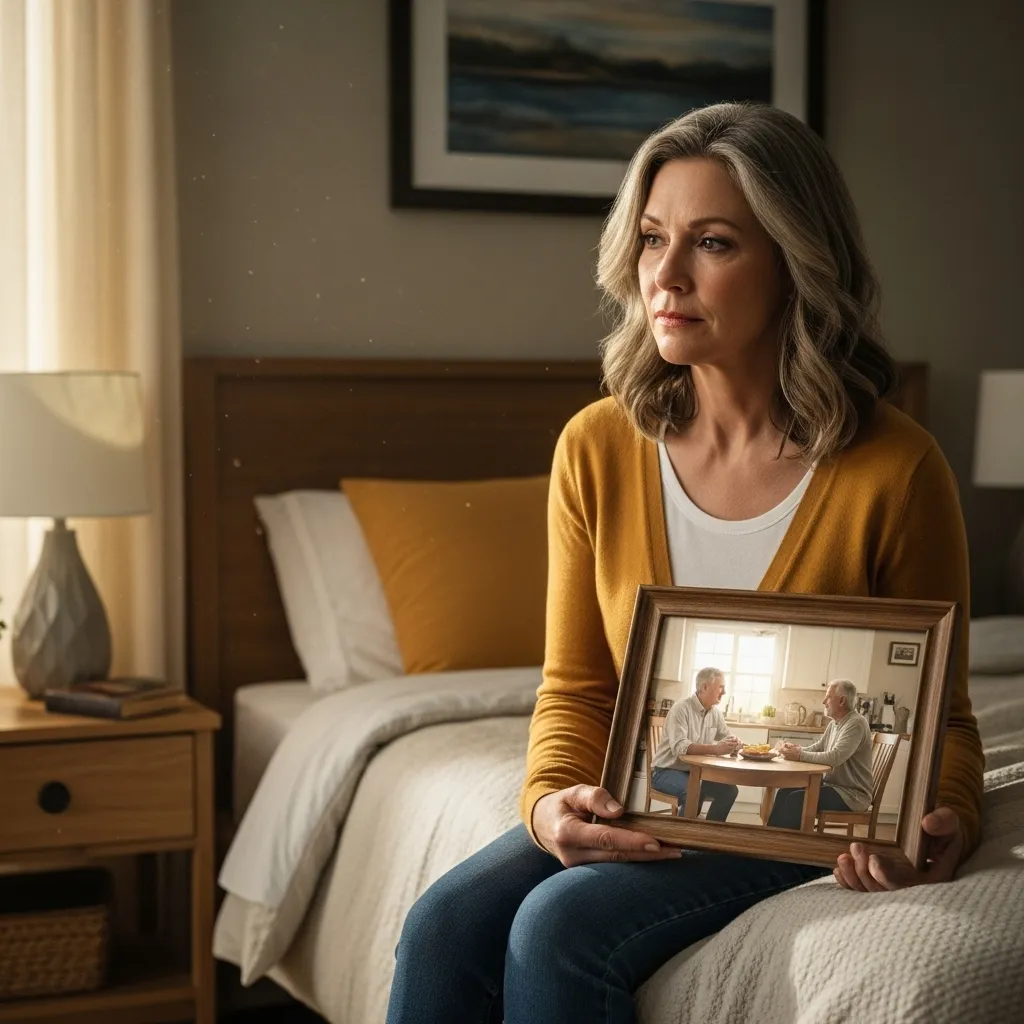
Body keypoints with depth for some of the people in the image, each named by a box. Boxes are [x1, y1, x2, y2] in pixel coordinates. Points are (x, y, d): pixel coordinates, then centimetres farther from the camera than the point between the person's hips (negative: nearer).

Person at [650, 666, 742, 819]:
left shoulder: (715, 713, 4)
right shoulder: (681, 709, -21)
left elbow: (728, 737, 15)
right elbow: (679, 747, -31)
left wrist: (735, 744, -12)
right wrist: (716, 749, -40)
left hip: (695, 771, 8)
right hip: (667, 770, -8)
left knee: (730, 790, -7)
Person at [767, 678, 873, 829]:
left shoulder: (856, 724, -19)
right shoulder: (834, 723, 11)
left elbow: (835, 757, -29)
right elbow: (818, 748, 17)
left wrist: (800, 756, -22)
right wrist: (797, 749, -5)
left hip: (851, 794, -9)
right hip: (832, 784, 9)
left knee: (797, 799, -23)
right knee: (785, 792, -3)